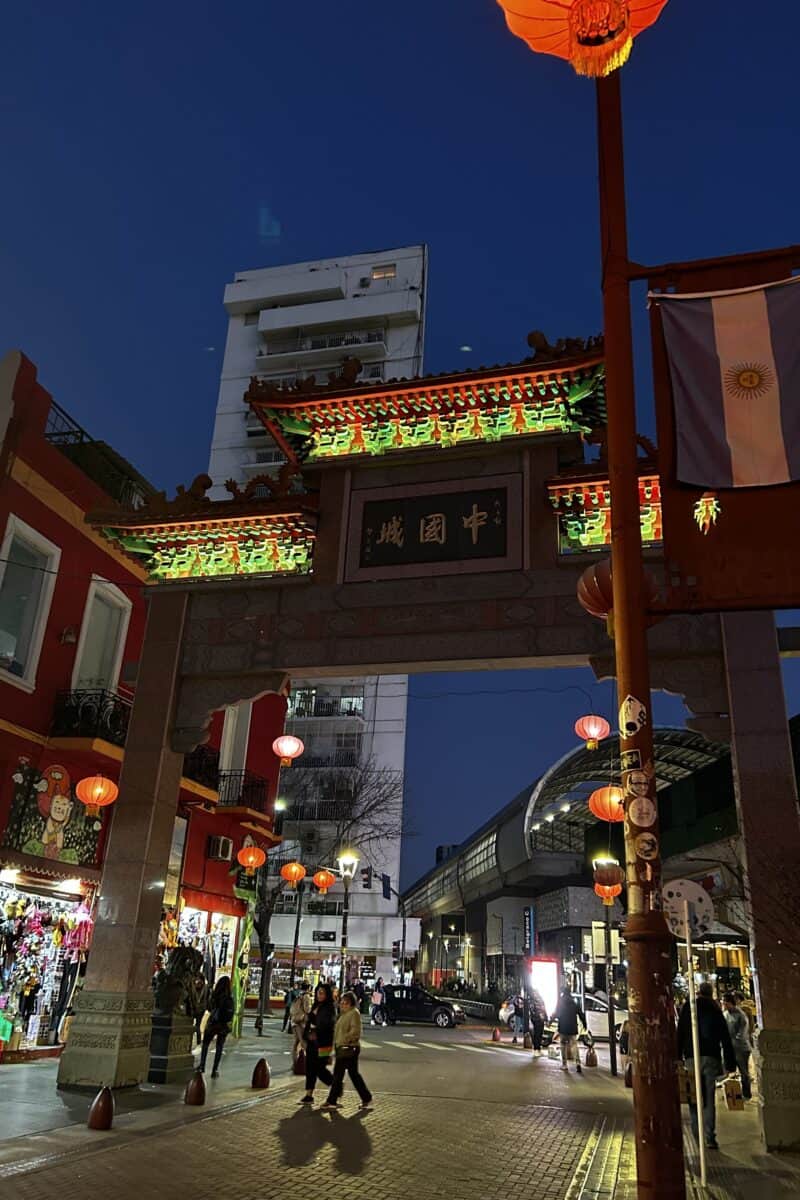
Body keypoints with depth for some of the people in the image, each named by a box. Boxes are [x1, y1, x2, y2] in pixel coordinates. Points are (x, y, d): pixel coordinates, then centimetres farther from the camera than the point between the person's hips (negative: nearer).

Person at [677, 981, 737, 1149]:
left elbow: (680, 1035, 1)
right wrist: (730, 1063, 8)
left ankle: (697, 1133, 7)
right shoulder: (716, 1010, 6)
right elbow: (726, 1039, 5)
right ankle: (710, 1136, -4)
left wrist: (678, 1058, 4)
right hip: (711, 1058, 1)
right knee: (709, 1099, 3)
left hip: (692, 1057, -1)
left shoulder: (687, 1008, 3)